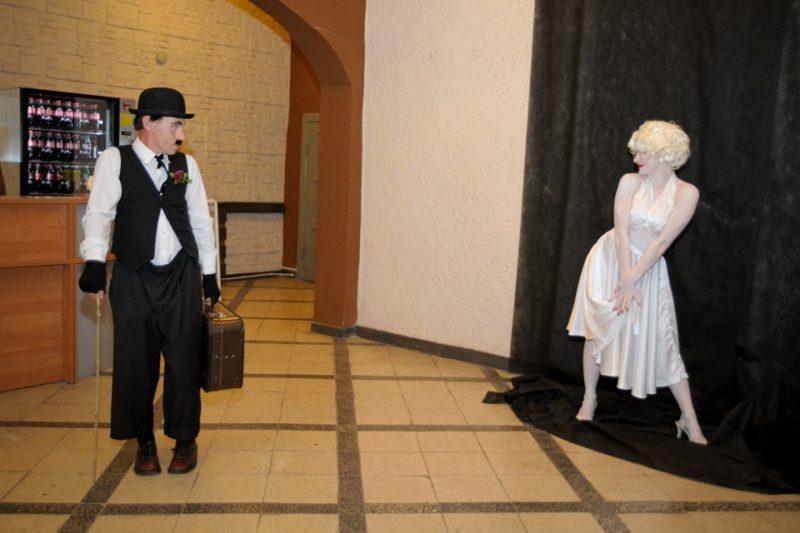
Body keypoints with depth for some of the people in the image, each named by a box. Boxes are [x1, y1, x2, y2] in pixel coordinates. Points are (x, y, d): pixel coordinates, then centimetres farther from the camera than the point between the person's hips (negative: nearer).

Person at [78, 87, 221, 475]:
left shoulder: (186, 164, 8)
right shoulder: (114, 160, 0)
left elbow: (201, 220, 11)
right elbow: (99, 213, -9)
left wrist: (210, 273, 10)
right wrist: (95, 261, -24)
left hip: (181, 276, 2)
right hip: (133, 278, -1)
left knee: (183, 359, 4)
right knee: (135, 362, 6)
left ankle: (185, 439, 22)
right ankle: (144, 442, 25)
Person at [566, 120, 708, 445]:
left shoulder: (686, 193, -12)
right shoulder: (630, 182, -7)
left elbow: (663, 241, -17)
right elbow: (621, 232, -13)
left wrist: (632, 280, -21)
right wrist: (625, 279, -19)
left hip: (648, 267, -1)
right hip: (610, 260, 2)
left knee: (660, 339, -1)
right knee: (597, 328, 1)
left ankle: (689, 420, 8)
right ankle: (589, 399, 16)